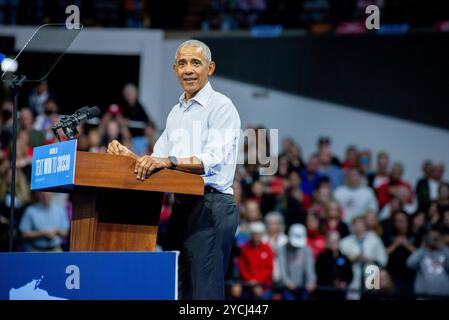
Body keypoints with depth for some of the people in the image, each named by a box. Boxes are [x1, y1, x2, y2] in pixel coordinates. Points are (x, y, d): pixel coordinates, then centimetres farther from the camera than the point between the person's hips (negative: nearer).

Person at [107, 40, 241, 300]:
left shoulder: (221, 107, -4)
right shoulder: (176, 112, 21)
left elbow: (213, 160, -18)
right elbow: (157, 162, 19)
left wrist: (169, 161, -31)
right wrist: (129, 155, 0)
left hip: (212, 207, -8)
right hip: (181, 207, 8)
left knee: (204, 292, -12)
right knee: (179, 290, 10)